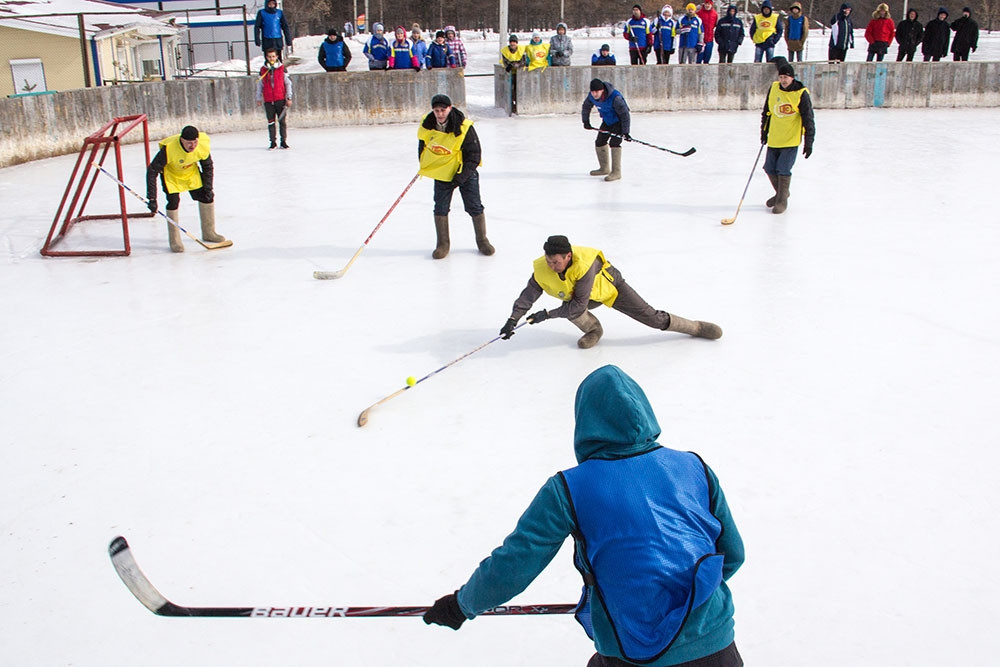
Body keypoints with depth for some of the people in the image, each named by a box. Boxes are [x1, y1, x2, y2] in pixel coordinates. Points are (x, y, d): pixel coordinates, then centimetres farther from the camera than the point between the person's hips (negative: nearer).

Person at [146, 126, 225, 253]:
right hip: (170, 173, -4)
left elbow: (208, 167, -6)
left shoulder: (203, 146, -27)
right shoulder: (169, 148, -39)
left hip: (191, 172, 4)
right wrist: (152, 199, -35)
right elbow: (152, 171, -33)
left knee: (207, 197, 2)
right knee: (173, 202, -17)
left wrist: (208, 188, -10)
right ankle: (174, 241, -4)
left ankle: (208, 233, 22)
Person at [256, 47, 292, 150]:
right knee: (271, 122, 3)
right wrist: (258, 99, 12)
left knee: (282, 121, 2)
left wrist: (289, 98, -1)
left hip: (280, 99, -1)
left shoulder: (282, 69, 1)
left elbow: (288, 83, 3)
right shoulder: (263, 70, 6)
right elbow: (259, 85, 12)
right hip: (268, 101, 1)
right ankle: (273, 142, 8)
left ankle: (283, 141, 10)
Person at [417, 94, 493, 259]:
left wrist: (461, 177, -22)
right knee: (440, 208, 2)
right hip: (441, 173, 3)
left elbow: (474, 154, -19)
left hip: (466, 172, -3)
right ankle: (443, 244, 15)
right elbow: (422, 144, 11)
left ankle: (482, 240, 17)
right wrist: (423, 165, 13)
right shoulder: (427, 125, -11)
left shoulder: (464, 128, -23)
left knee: (475, 207, 1)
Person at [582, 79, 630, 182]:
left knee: (614, 143, -21)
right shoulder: (592, 96, -15)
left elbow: (625, 114, -31)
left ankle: (616, 172, -18)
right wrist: (586, 122, 8)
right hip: (607, 121, 7)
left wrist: (626, 132, -33)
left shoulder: (615, 97, -35)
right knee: (599, 143, 10)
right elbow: (586, 106, 8)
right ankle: (604, 168, 27)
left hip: (619, 121, -7)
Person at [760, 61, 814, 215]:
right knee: (769, 168, 10)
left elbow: (808, 120, -10)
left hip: (791, 139, -5)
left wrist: (808, 143, -12)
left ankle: (782, 201, 6)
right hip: (774, 138, 5)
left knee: (783, 170, -9)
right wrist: (764, 131, 17)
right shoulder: (774, 88, 1)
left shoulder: (801, 94, -13)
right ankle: (781, 192, 34)